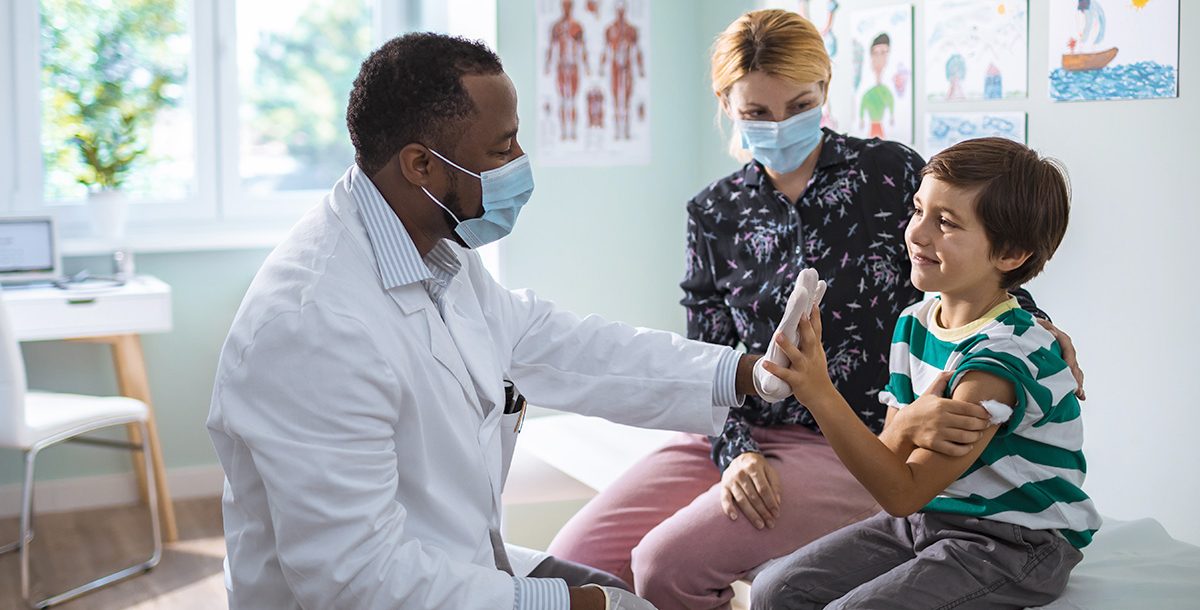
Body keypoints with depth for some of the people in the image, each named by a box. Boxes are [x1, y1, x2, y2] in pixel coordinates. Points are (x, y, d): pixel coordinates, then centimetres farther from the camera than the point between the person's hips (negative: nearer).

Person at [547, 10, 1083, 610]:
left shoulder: (891, 173, -3)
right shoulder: (713, 213, 7)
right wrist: (737, 453, -13)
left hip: (852, 449, -4)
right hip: (741, 437, 5)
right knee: (577, 558, -11)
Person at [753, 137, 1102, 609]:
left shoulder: (1004, 356, -23)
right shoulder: (913, 323, 2)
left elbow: (904, 493, -25)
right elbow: (891, 462, 2)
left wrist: (820, 394, -32)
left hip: (1011, 543, -7)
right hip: (924, 516, 7)